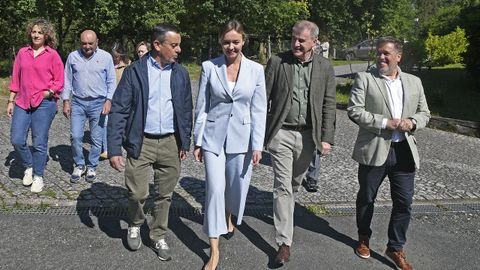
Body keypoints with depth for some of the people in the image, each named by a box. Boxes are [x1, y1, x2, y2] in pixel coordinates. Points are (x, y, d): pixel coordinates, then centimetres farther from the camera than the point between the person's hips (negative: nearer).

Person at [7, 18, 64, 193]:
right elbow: (15, 79, 13)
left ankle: (38, 177, 18)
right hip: (22, 103, 4)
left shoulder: (52, 55, -1)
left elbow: (59, 82, 1)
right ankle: (29, 167, 24)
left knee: (39, 143, 2)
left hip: (44, 103, -3)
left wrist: (47, 93, -14)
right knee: (16, 140, -2)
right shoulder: (22, 53, 9)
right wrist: (11, 101, 12)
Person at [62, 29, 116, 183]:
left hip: (98, 103, -1)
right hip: (78, 102, 2)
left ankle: (92, 167, 20)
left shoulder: (106, 57, -1)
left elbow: (111, 81, 1)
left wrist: (108, 101, -9)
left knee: (97, 139, 4)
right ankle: (79, 165, 18)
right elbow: (67, 80, 9)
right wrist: (66, 101, 3)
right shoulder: (73, 57, 4)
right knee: (75, 136, -1)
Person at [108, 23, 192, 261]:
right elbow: (118, 111, -7)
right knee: (137, 193, -1)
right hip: (141, 142, -2)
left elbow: (186, 110, 11)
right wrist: (114, 149, -12)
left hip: (170, 143, 3)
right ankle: (135, 225, 31)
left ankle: (158, 237, 30)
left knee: (164, 195, 10)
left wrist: (185, 143, 9)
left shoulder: (181, 74, 5)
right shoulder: (134, 71, -5)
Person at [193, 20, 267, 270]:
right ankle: (214, 250, 9)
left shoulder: (256, 69, -2)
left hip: (242, 138, 1)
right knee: (215, 190, -4)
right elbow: (202, 107, 1)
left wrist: (257, 145, -5)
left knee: (238, 188, 13)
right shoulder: (209, 67, -2)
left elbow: (259, 110, -1)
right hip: (214, 137, -1)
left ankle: (228, 216, 50)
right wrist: (198, 141, 1)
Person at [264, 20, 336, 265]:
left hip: (308, 135, 2)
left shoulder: (325, 67, 2)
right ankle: (284, 242, 1)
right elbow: (264, 99, -1)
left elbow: (329, 105, 3)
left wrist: (326, 138, -2)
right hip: (281, 133, -2)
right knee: (282, 187, -5)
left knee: (295, 183, 19)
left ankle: (286, 214, 47)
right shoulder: (277, 62, -3)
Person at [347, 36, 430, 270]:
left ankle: (396, 248, 23)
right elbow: (354, 111, -12)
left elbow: (424, 113, 14)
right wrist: (385, 123, -19)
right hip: (374, 150, -3)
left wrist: (412, 122, -8)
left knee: (404, 203, 5)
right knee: (366, 198, 13)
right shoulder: (364, 79, -3)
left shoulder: (414, 82, 10)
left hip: (405, 151, 3)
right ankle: (364, 239, 36)